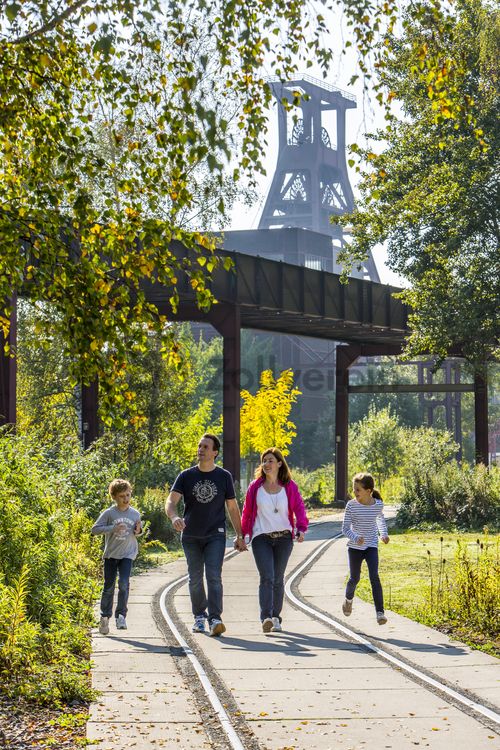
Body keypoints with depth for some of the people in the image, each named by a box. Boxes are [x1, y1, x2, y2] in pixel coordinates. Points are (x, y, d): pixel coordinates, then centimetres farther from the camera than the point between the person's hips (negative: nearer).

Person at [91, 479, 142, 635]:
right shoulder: (109, 513, -7)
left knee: (124, 583, -16)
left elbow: (138, 532, 15)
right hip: (110, 554, 0)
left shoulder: (135, 514, 0)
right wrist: (113, 528, -21)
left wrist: (138, 531, -10)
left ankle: (121, 616, -8)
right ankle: (105, 617, 19)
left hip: (127, 554, 1)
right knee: (109, 587, 5)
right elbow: (94, 529, -10)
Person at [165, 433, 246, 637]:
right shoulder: (186, 476, 1)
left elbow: (232, 508, 7)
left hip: (215, 535, -2)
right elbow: (171, 501, -10)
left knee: (214, 576, -14)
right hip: (191, 536, 2)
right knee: (195, 579, 10)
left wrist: (239, 536, 6)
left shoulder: (224, 477, 2)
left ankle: (215, 620, -19)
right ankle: (199, 616, 25)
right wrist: (174, 517, -33)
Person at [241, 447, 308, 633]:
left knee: (278, 579, 8)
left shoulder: (290, 486, 3)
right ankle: (266, 618, -25)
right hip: (261, 538, -1)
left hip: (284, 537, 1)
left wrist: (301, 529, -14)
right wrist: (242, 534, 14)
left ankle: (276, 618, 18)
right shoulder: (255, 487, 3)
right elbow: (247, 512, 11)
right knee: (267, 577, -16)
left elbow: (299, 509, 1)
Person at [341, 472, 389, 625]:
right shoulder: (351, 505, -14)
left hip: (371, 546, 0)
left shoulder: (378, 504, -7)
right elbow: (345, 528, -12)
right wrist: (355, 538, -30)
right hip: (355, 547, 0)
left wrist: (384, 533, 6)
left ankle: (380, 612, -15)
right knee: (354, 578, 11)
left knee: (374, 577, -14)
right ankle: (348, 599, 44)